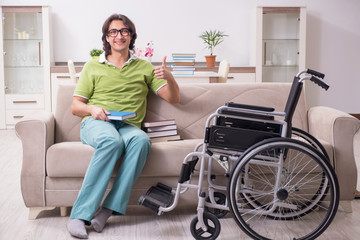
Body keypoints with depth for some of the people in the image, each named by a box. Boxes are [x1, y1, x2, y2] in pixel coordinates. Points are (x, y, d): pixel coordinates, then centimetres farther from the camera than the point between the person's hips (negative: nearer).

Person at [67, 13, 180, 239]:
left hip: (129, 125, 1)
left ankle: (108, 209, -37)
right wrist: (92, 109, -10)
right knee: (111, 141, -38)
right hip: (96, 123, -1)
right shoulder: (93, 67, 18)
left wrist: (169, 77, -6)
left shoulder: (144, 67, 20)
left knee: (141, 140, -36)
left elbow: (174, 98, 16)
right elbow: (75, 106, 14)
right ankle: (79, 215, -37)